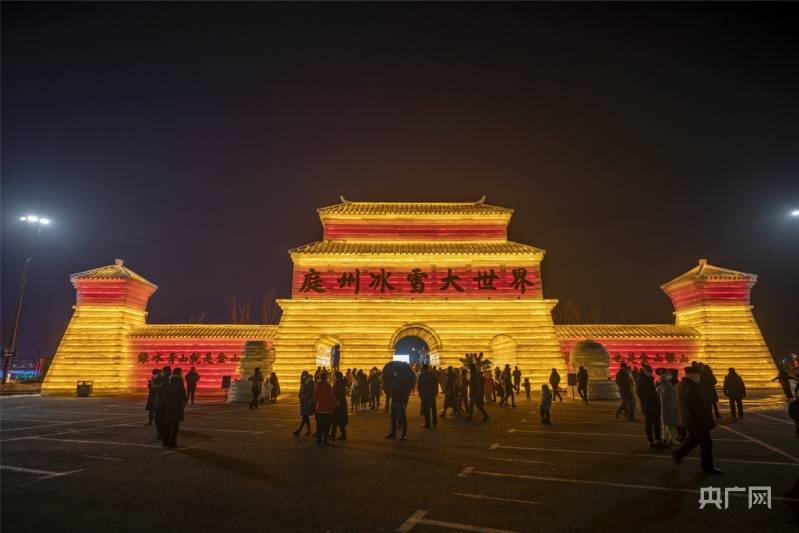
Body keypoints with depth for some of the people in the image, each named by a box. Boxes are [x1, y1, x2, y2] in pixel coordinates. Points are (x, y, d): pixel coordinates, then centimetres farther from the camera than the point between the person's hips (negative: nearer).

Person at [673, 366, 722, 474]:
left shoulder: (683, 384, 5)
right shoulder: (692, 388, -28)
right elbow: (701, 406, -25)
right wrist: (709, 421, -17)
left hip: (690, 419, 10)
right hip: (696, 420, -10)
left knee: (693, 438, 24)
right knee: (706, 443, 4)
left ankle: (679, 454, 32)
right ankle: (708, 467, 18)